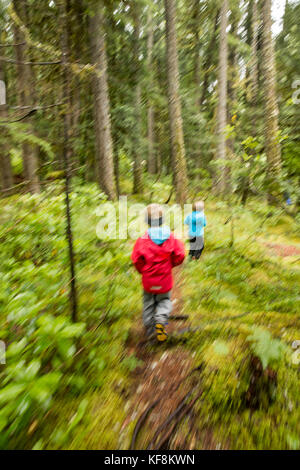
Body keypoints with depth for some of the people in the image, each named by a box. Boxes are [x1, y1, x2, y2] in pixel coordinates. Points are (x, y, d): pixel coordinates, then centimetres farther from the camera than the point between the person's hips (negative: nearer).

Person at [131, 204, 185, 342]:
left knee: (148, 301, 19)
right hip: (165, 278, 1)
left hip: (148, 278, 0)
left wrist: (142, 270, 7)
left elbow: (136, 259, -13)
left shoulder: (143, 239, -17)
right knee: (164, 300, 19)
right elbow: (180, 255, -7)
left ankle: (149, 327, 28)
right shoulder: (171, 237, -12)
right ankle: (161, 320, -6)